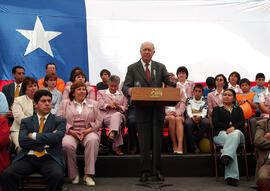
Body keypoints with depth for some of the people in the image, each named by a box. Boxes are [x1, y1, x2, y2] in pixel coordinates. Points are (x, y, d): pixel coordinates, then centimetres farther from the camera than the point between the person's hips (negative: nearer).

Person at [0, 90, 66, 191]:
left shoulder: (60, 121, 13)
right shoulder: (26, 121, 17)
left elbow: (56, 138, -7)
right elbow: (22, 141, 0)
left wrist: (34, 136, -1)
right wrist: (45, 142, -4)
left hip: (49, 158, -1)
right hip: (28, 158, 2)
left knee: (57, 175, -33)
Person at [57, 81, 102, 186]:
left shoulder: (93, 104, 18)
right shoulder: (65, 103, 16)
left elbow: (98, 121, 9)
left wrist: (87, 130, -8)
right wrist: (71, 131, -11)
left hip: (88, 132, 1)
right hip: (70, 132, 0)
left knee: (93, 140, -35)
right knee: (67, 144, -34)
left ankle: (88, 175, -30)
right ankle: (74, 174, -13)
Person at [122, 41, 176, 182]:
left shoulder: (160, 67, 10)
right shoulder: (132, 68, 5)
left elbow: (169, 81, -1)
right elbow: (125, 87, -2)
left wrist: (174, 82, -25)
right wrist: (129, 90, -26)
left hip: (158, 109, 2)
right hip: (142, 110, -1)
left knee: (158, 141, 7)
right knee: (144, 142, 2)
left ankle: (158, 171, 17)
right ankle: (145, 171, 11)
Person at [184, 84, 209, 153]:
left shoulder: (204, 101, 14)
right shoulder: (189, 100, 13)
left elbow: (204, 112, 0)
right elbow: (188, 111, 0)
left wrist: (199, 117, -24)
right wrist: (192, 117, -22)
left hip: (201, 118, 1)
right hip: (191, 117, -1)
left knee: (206, 122, -35)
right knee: (187, 123, -37)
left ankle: (195, 140, -22)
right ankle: (193, 145, -27)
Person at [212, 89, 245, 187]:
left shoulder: (238, 109, 29)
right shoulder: (217, 109, 24)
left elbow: (242, 122, 10)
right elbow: (216, 123, 6)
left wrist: (233, 127, -12)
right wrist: (228, 127, -8)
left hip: (237, 132, 2)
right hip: (221, 134, -2)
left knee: (235, 133, -38)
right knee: (230, 140, -37)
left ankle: (226, 156, -58)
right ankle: (232, 177, -49)